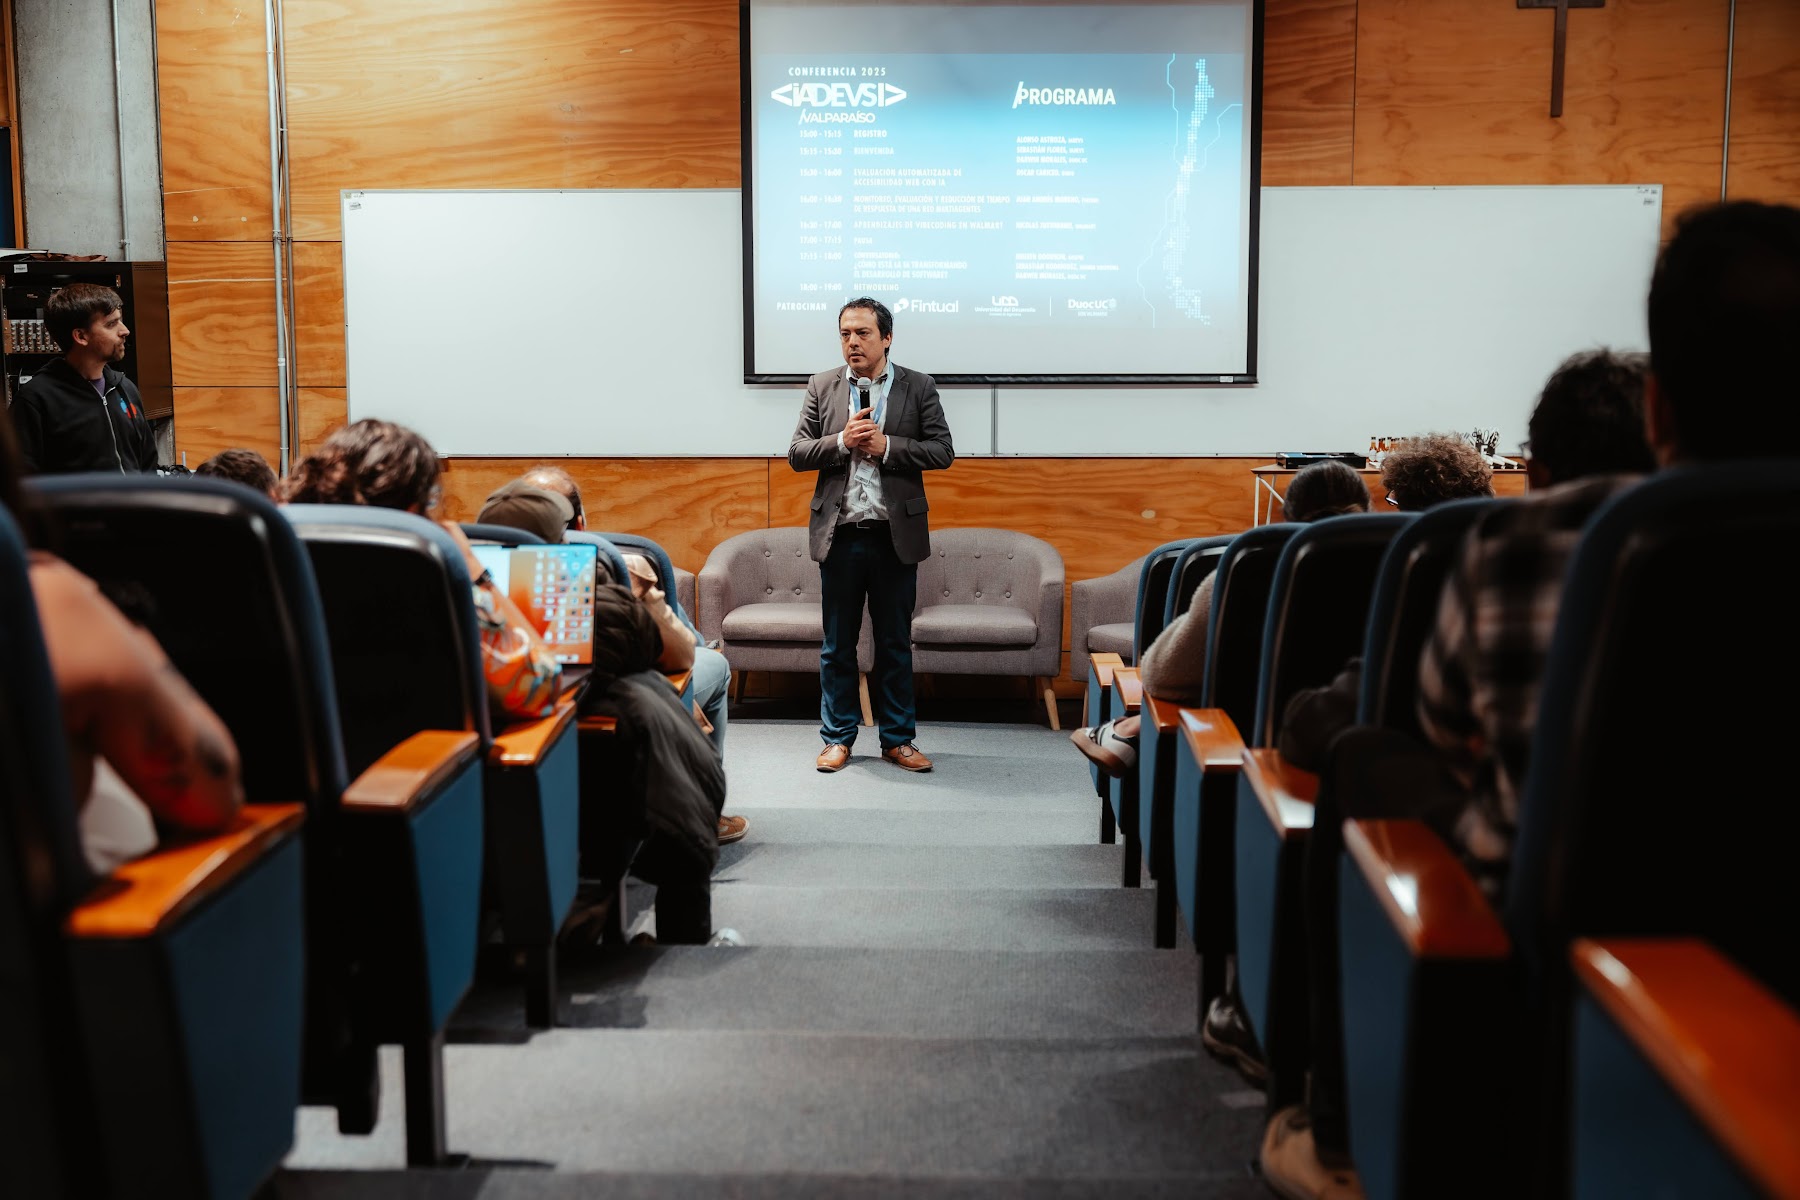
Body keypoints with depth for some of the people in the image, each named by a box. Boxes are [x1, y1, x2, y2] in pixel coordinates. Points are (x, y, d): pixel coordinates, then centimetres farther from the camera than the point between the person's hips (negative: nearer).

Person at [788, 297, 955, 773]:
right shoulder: (822, 386, 5)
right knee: (837, 644, 8)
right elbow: (797, 453, 2)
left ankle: (898, 739, 18)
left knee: (895, 644, 8)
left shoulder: (918, 387, 2)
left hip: (895, 534, -1)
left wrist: (887, 446, -15)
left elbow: (942, 451, -3)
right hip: (839, 533, 1)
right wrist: (842, 441, -14)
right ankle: (837, 738, 18)